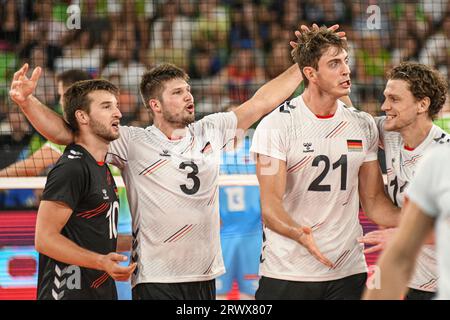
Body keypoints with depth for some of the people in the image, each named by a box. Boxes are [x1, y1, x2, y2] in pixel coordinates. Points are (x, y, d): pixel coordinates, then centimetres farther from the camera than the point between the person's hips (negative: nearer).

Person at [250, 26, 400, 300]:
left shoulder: (364, 126, 8)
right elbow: (270, 204, -14)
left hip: (348, 272, 4)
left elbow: (373, 201, 12)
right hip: (286, 273, -4)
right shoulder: (276, 126, -8)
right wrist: (299, 234, -35)